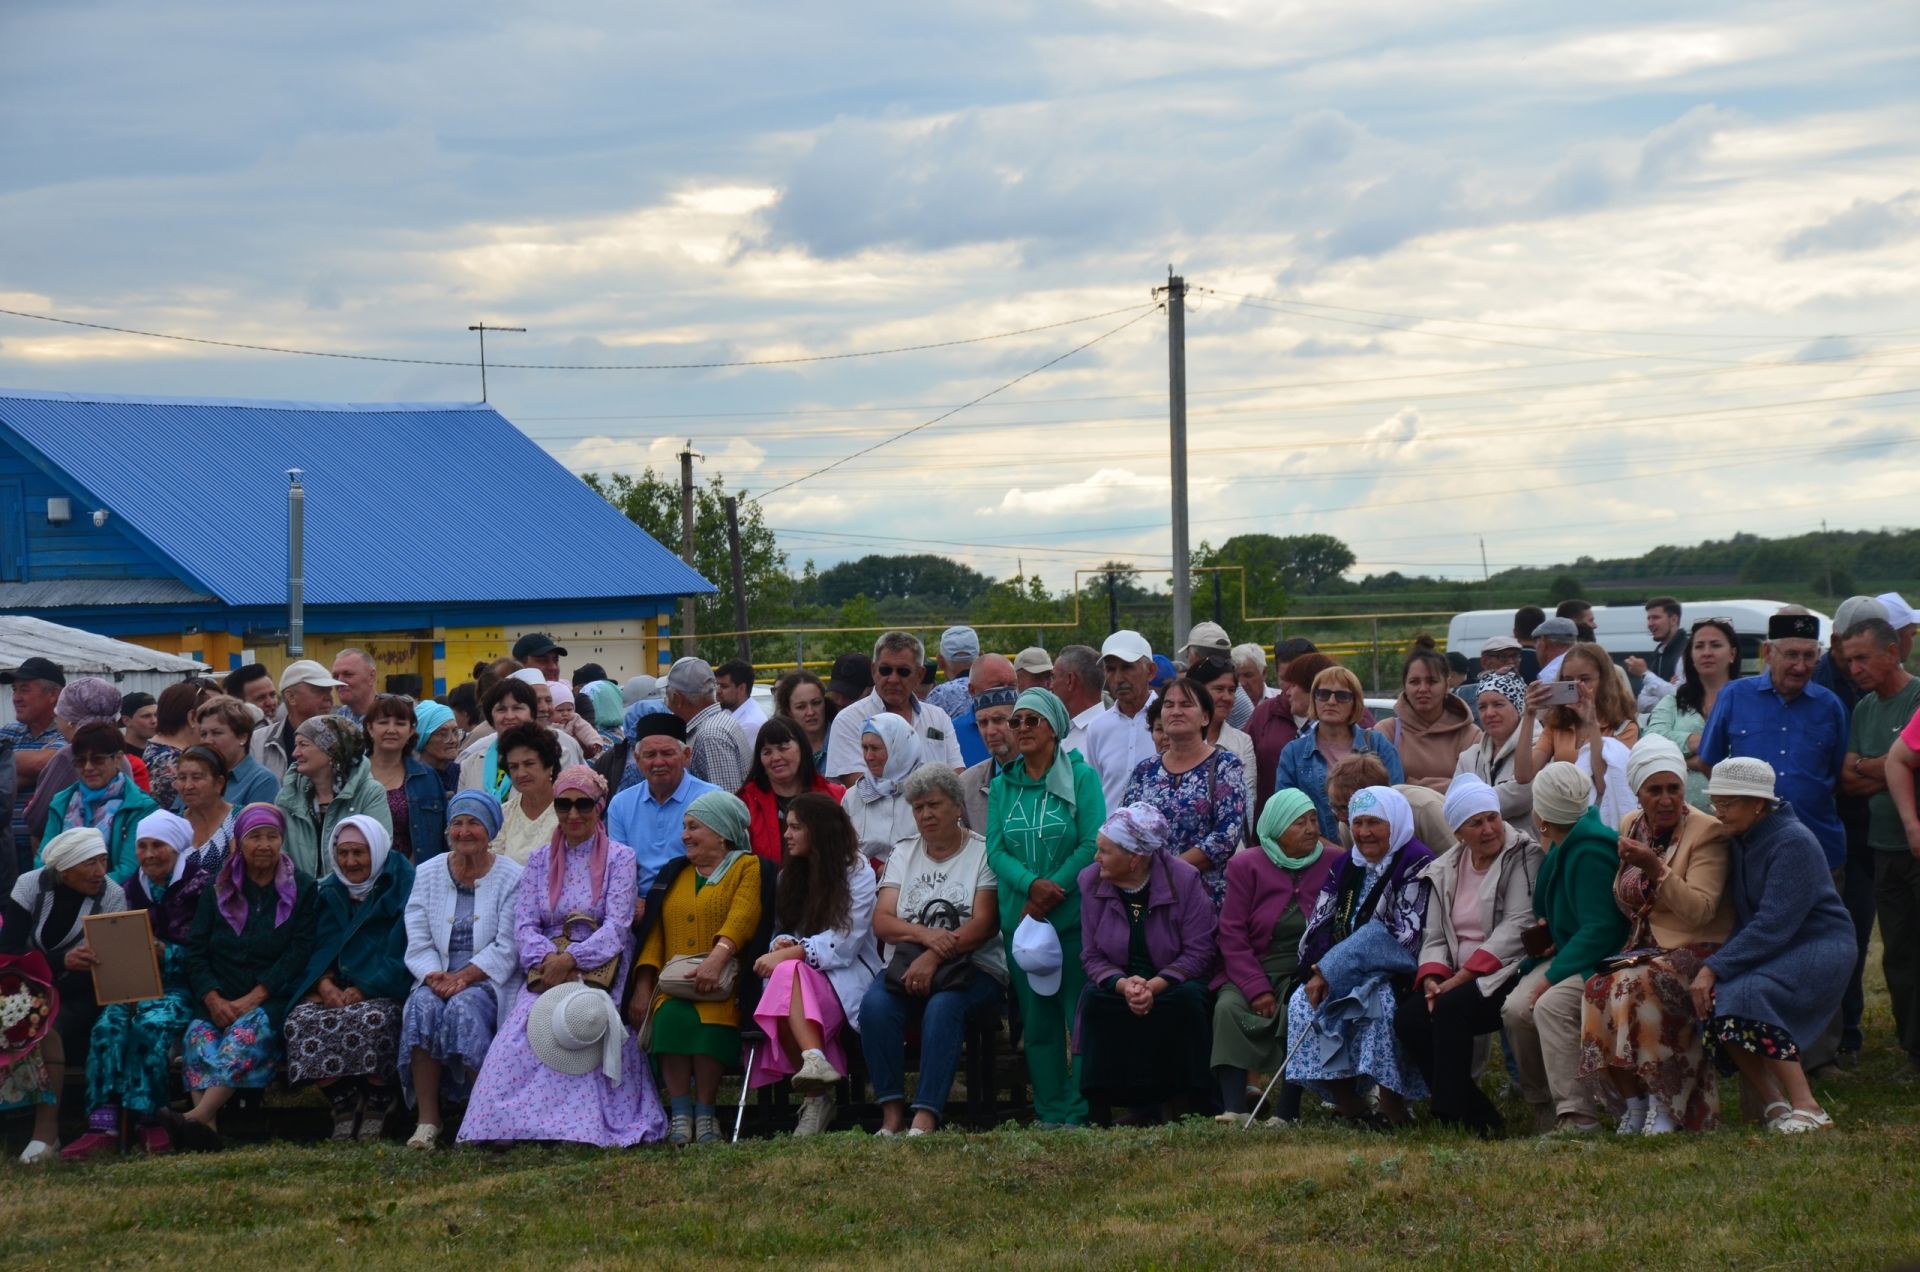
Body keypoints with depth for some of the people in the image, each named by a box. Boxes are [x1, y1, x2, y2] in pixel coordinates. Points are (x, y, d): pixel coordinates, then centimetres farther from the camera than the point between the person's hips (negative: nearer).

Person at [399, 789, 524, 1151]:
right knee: (423, 1006, -30)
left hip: (489, 982, -3)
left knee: (462, 1007, -34)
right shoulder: (428, 873, 12)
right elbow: (418, 943, 4)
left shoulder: (511, 877, 2)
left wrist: (464, 977, -18)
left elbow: (506, 948, -6)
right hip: (438, 978, 3)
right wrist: (434, 976, -15)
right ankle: (427, 1119, -28)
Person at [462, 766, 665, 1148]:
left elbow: (617, 927, -4)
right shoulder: (540, 860, 18)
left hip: (600, 969, -3)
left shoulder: (619, 858, 7)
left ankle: (582, 1125, -31)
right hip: (546, 969, 3)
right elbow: (524, 924, 8)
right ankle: (511, 1124, -30)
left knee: (578, 1023, -34)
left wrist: (571, 959, -18)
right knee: (522, 1030, -28)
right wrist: (546, 959, -14)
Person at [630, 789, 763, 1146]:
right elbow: (655, 932, 16)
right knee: (671, 1016, -30)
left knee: (709, 1018, -35)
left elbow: (743, 916, -9)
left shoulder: (748, 868, 11)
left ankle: (705, 1113, -23)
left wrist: (718, 956, -28)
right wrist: (643, 986, 1)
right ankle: (680, 1113, -26)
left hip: (723, 983, -4)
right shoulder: (674, 874, 26)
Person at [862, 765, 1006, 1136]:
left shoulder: (983, 852, 4)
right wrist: (925, 934, -15)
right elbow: (881, 922, 6)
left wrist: (935, 956, -22)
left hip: (971, 969, -3)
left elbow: (983, 924, -8)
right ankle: (891, 1111, -26)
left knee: (943, 1006, -36)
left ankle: (926, 1116, -37)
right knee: (875, 1004, -29)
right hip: (906, 966, 4)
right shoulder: (903, 855, 18)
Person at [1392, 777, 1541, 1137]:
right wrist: (1432, 978, -11)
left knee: (1451, 1007, -30)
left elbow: (1518, 926, -14)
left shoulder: (1523, 854, -5)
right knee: (1408, 1018, -17)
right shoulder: (1445, 871, 14)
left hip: (1507, 972, -7)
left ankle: (1450, 1114, -22)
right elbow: (1435, 938, 12)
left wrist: (1462, 977, -18)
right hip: (1460, 978, 7)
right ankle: (1480, 1117, -12)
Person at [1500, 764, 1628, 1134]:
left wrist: (1552, 976, -24)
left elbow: (1600, 929, -25)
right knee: (1516, 1008, -13)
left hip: (1601, 961, -9)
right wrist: (1553, 930, 11)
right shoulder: (1564, 847, 9)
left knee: (1551, 1005, -33)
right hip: (1570, 951, 9)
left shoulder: (1591, 854, -22)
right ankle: (1543, 1107, 1)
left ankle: (1576, 1115, -33)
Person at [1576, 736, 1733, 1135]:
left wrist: (1655, 869, -27)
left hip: (1694, 950, -6)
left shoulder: (1707, 832, -9)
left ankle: (1664, 1107, -23)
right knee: (1599, 991, -25)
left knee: (1638, 984, -34)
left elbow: (1700, 911, -18)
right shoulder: (1631, 826, 10)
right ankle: (1632, 1104, -14)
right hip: (1646, 948, 6)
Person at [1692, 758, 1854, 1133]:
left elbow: (1773, 925, -24)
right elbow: (1743, 917, 8)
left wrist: (1715, 967, -27)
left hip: (1818, 948, -8)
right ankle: (1773, 1103, -9)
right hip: (1773, 952, 8)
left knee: (1744, 994, -30)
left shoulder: (1793, 842, -18)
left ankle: (1806, 1108, -25)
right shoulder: (1740, 841, 8)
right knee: (1711, 997, -16)